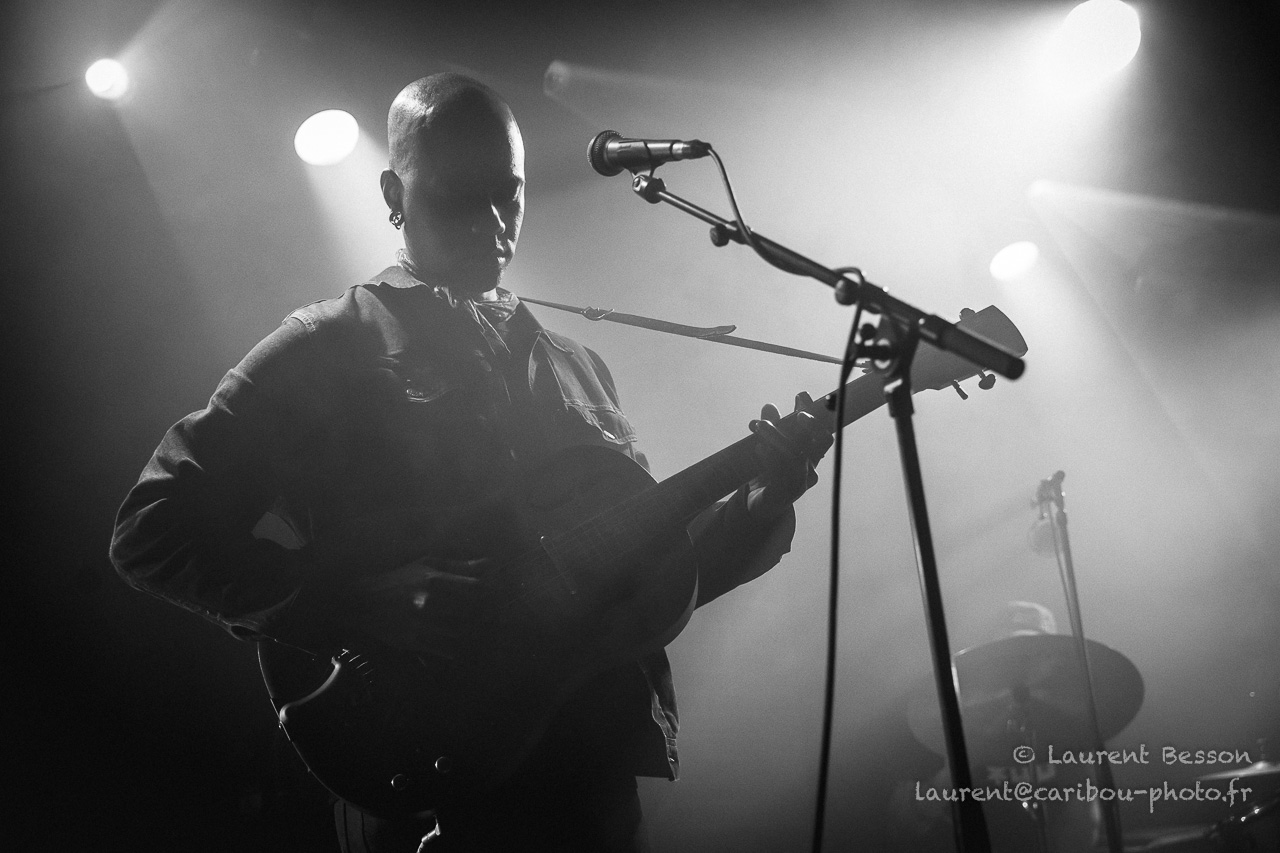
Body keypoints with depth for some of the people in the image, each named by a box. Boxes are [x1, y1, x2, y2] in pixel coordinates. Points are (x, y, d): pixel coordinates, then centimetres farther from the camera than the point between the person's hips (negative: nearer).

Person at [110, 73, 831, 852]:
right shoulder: (329, 348, -3)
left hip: (597, 782, 6)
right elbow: (153, 531, -10)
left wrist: (765, 501, -2)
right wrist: (370, 604, -20)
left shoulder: (575, 367, 15)